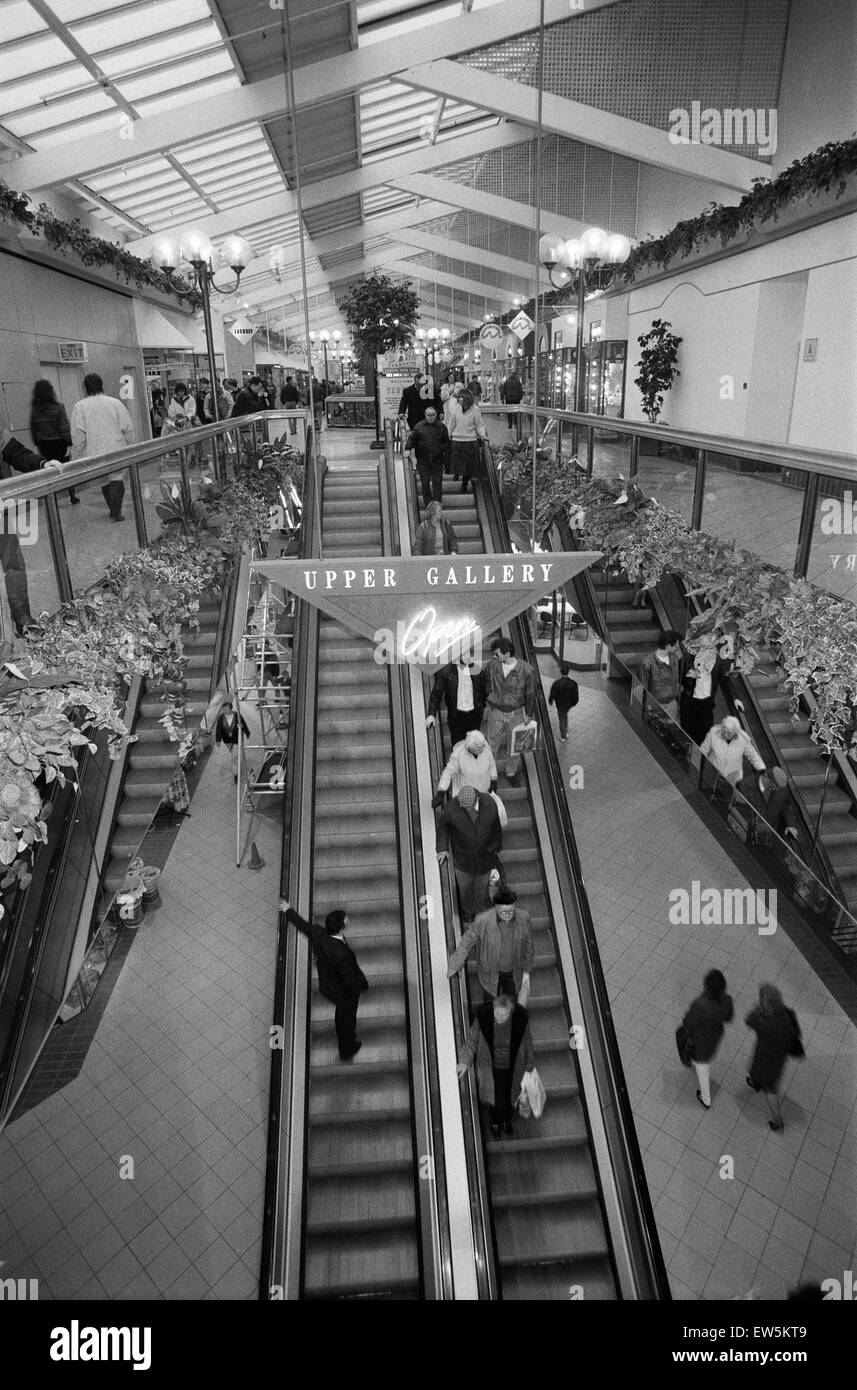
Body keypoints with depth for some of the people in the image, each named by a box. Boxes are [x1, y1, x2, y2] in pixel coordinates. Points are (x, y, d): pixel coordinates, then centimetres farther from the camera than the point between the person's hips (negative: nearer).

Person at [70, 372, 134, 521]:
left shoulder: (80, 406, -4)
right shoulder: (115, 403, -4)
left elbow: (77, 433, -8)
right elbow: (128, 427, -4)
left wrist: (78, 455, 1)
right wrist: (125, 443, 11)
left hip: (95, 453, 1)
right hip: (116, 449, -1)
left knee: (104, 482, 16)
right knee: (117, 480, 3)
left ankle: (114, 510, 24)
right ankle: (116, 513, -8)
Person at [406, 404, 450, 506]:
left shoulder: (442, 427, 5)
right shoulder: (419, 426, 4)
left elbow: (446, 442, 10)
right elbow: (411, 439, 8)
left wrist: (446, 455, 4)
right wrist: (408, 449, -6)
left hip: (437, 459, 0)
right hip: (422, 459, 0)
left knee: (437, 482, -3)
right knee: (425, 482, 0)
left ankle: (437, 503, 0)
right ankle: (428, 503, 8)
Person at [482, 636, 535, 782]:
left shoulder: (525, 669, -16)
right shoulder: (491, 666, -12)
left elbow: (530, 693, -4)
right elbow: (486, 687, 3)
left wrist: (529, 714, 0)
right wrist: (484, 705, 9)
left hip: (516, 713, 0)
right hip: (495, 712, 1)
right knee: (491, 744, 10)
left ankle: (511, 771, 38)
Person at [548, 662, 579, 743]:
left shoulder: (556, 684, -32)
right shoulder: (573, 683, -23)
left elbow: (552, 695, -19)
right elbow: (576, 696, -13)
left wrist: (550, 701, 4)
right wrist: (573, 703, 9)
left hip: (560, 705, -3)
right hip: (569, 704, 3)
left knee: (562, 720, 18)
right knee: (565, 715, 33)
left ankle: (563, 737, 35)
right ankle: (566, 732, 46)